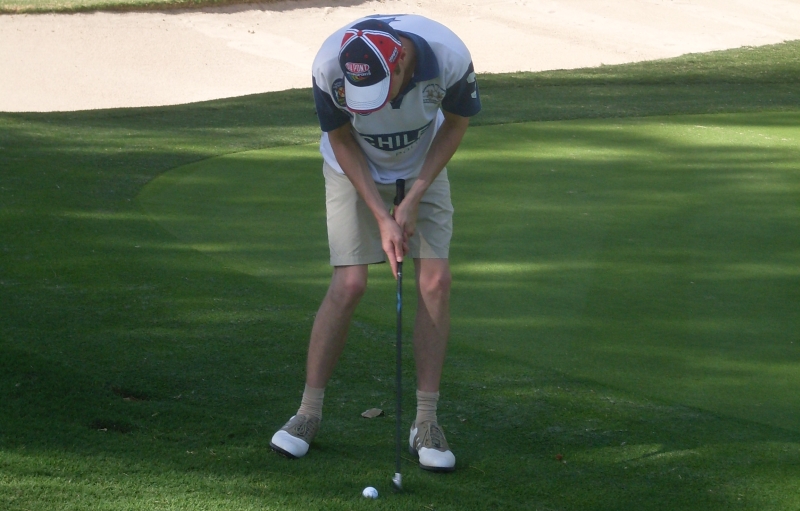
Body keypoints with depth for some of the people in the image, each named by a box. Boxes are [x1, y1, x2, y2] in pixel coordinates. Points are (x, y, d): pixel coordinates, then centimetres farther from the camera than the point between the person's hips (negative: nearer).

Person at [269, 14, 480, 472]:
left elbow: (457, 122, -12)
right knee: (349, 284, -12)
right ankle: (309, 414, 1)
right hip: (354, 170, -1)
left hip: (422, 168, 1)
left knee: (436, 280, -10)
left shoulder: (449, 57, -34)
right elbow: (341, 139, -15)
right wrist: (381, 217, -19)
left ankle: (427, 423, -2)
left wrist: (414, 198, -15)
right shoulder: (331, 65, -34)